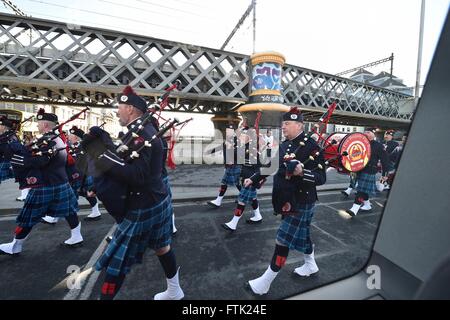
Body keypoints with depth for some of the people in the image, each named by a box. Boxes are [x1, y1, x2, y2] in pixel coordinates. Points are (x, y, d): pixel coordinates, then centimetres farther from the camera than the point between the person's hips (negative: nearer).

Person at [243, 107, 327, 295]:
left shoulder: (311, 146, -18)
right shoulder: (284, 145, 6)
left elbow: (321, 178, -19)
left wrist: (303, 172, -38)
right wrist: (253, 179, 10)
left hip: (301, 202, -7)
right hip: (287, 200, 8)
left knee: (283, 240, 1)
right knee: (301, 233, 24)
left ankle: (265, 282, 16)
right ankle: (310, 265, 49)